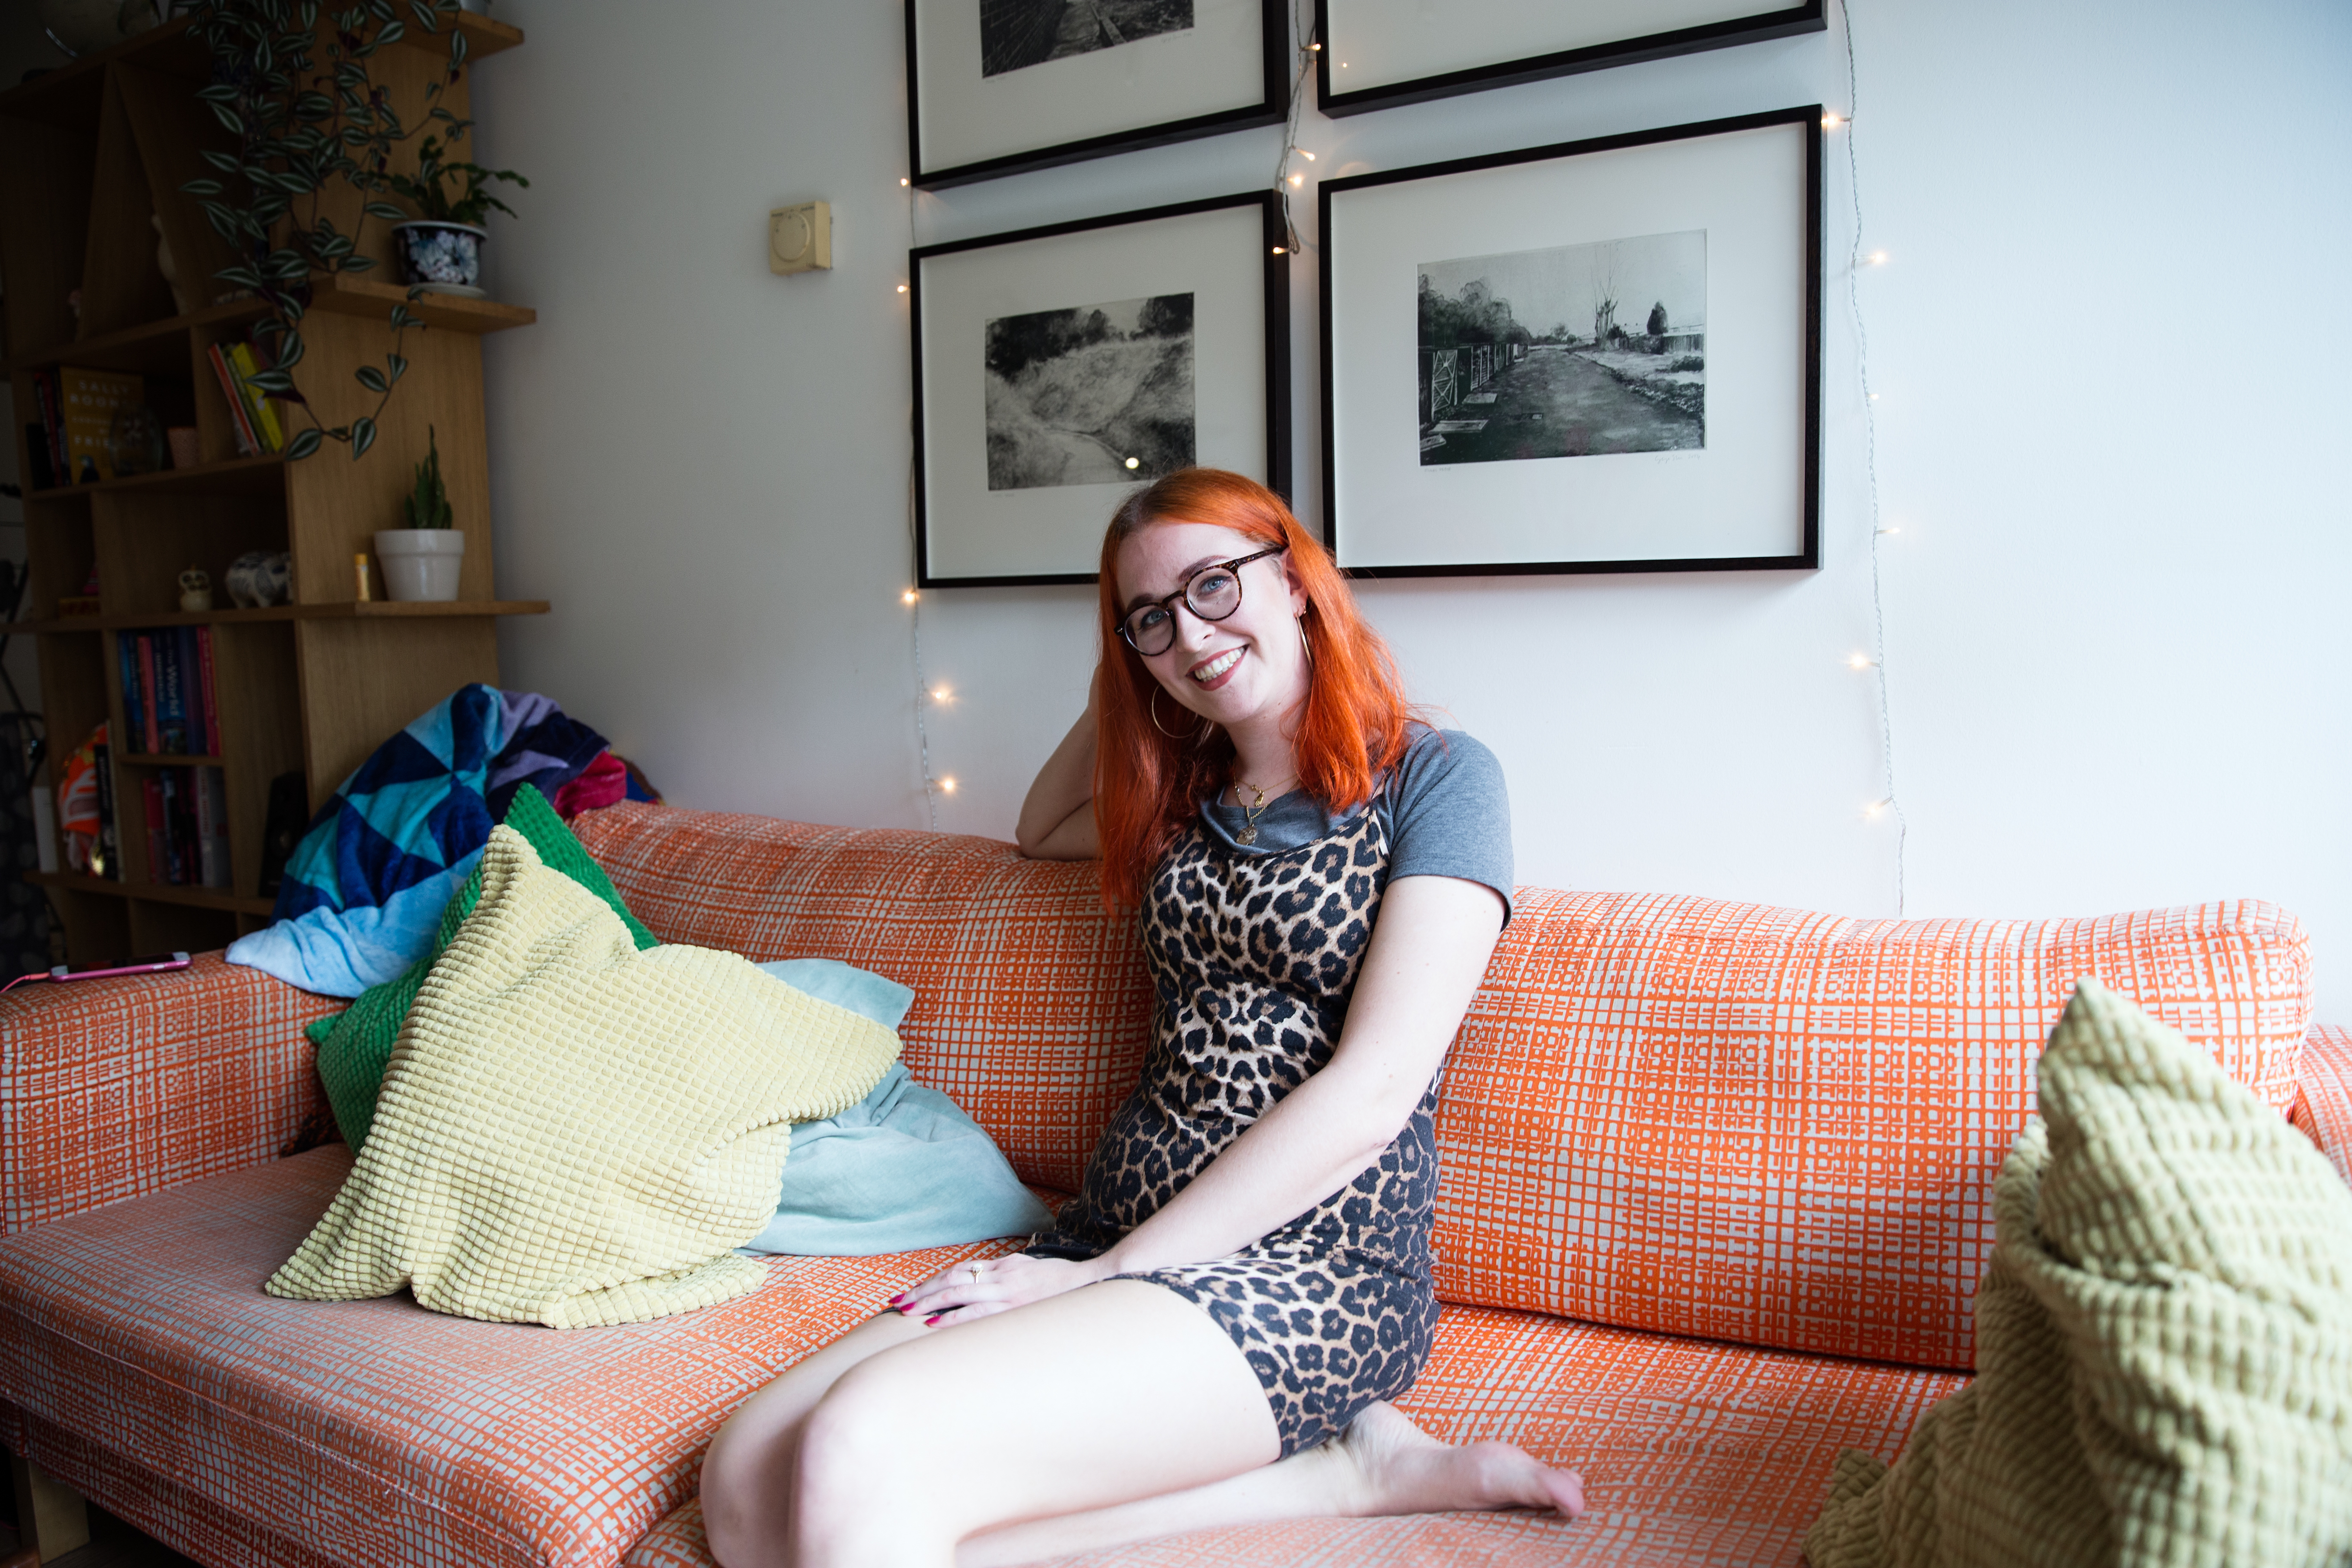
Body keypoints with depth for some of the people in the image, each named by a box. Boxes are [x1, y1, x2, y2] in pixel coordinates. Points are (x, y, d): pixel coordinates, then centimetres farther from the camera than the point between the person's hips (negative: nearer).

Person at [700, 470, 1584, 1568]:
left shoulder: (1434, 777, -2)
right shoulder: (1187, 798, 18)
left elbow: (1372, 1095, -12)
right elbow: (1041, 830, 40)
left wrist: (1110, 1271, -13)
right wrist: (1122, 677, 23)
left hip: (1315, 1266, -8)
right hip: (1118, 1235, 8)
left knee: (860, 1447, -29)